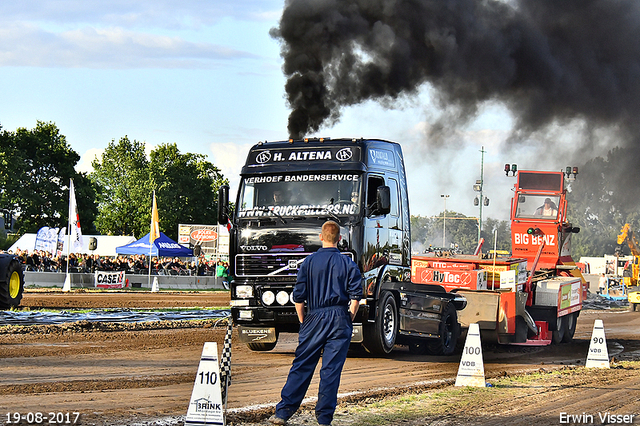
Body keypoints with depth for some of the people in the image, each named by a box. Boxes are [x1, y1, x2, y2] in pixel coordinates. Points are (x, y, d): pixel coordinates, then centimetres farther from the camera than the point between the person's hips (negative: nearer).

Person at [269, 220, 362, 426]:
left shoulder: (309, 262, 1)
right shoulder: (348, 264, 1)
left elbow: (299, 297, 0)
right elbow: (356, 295, -4)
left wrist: (303, 320, 12)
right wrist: (349, 319, 9)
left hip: (315, 317, 0)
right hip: (339, 319, 0)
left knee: (301, 365, 5)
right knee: (331, 369, 1)